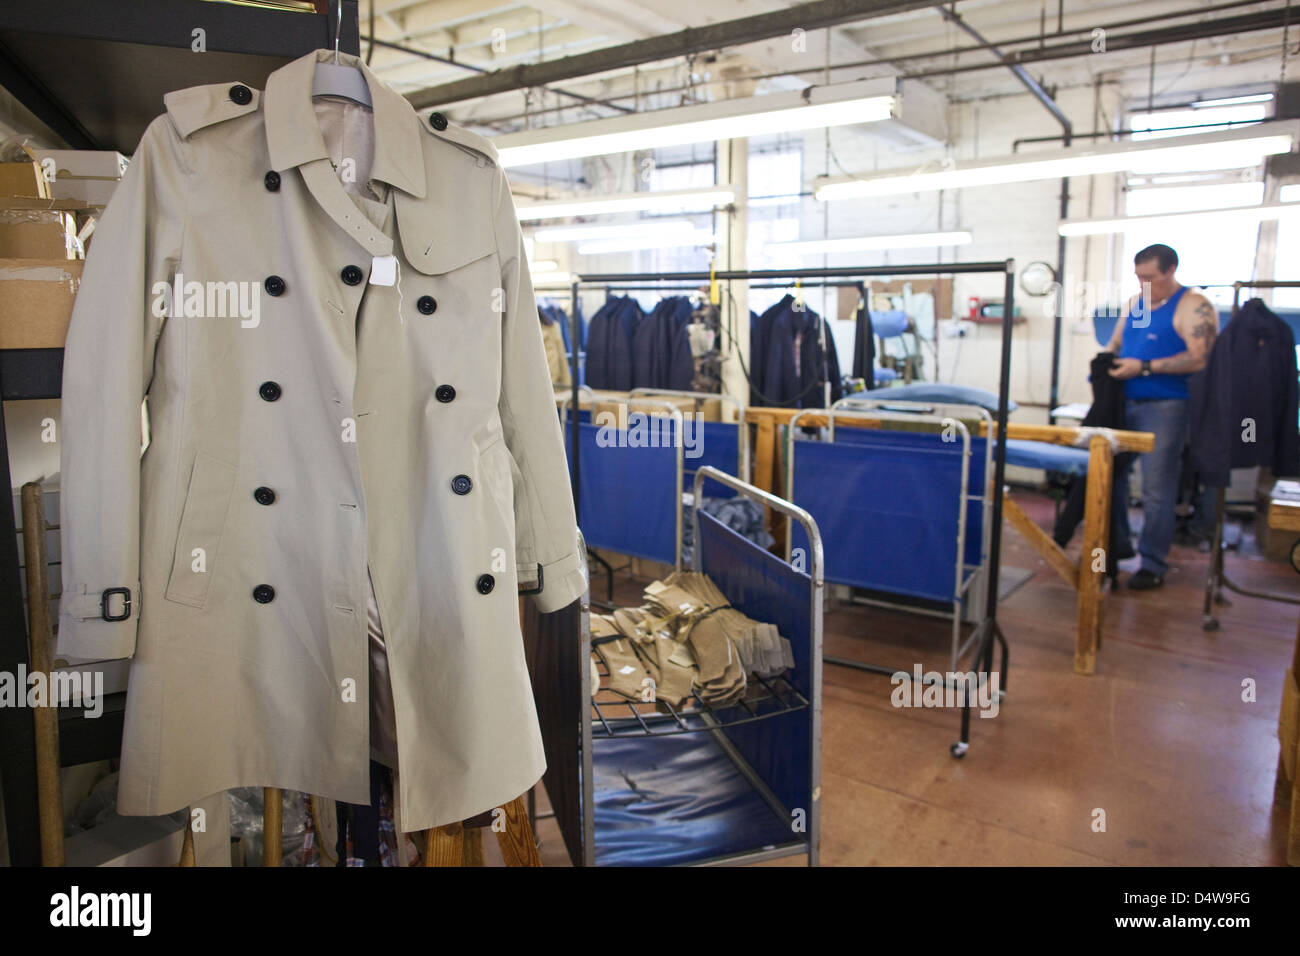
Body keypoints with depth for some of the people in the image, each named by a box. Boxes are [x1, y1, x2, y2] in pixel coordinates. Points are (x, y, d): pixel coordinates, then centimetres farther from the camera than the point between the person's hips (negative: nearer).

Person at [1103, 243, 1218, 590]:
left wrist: (1145, 367, -19)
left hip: (1165, 407, -7)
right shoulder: (1135, 303, 15)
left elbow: (1200, 359, -17)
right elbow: (1115, 344, 25)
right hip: (1124, 403, 7)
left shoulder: (1194, 307, -7)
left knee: (1157, 490, -4)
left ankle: (1153, 564, 6)